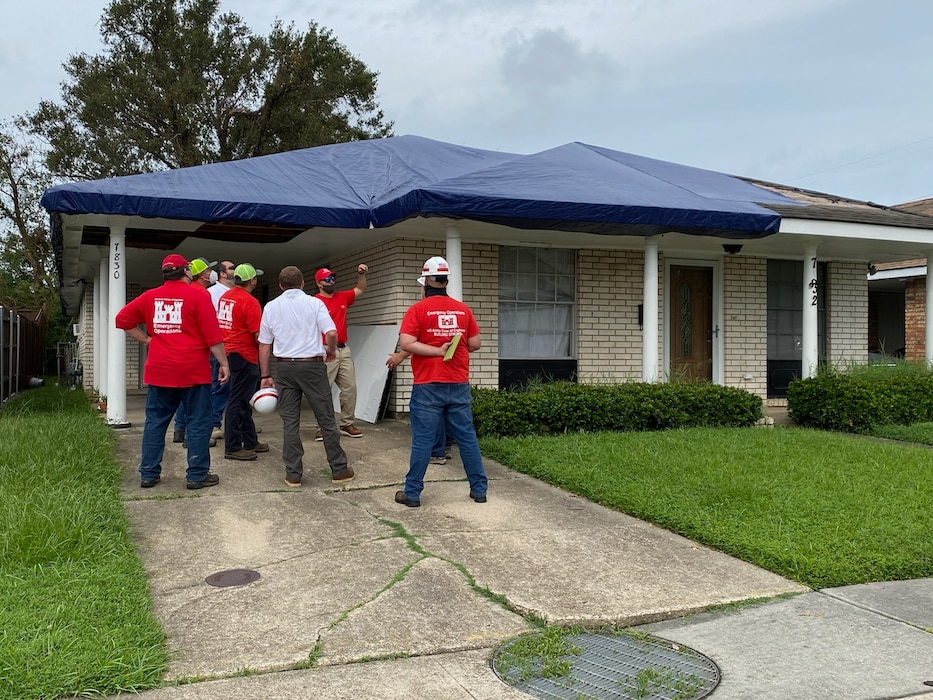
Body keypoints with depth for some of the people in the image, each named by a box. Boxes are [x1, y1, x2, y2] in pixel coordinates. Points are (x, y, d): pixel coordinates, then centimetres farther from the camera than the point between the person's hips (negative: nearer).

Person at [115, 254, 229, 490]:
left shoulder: (150, 296, 7)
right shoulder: (197, 295, -6)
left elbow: (122, 319, 10)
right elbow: (212, 334, -9)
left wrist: (146, 340, 12)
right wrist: (223, 363, -4)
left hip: (159, 371, 5)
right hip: (193, 371, -4)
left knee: (155, 423, 12)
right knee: (198, 423, 3)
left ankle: (149, 474, 17)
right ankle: (197, 475, 5)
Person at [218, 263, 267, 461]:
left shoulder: (225, 296, 10)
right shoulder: (249, 301, -16)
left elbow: (223, 323, 15)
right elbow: (258, 334, -17)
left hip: (228, 352, 9)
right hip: (244, 355, -9)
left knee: (244, 399, 16)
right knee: (238, 400, -4)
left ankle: (250, 441, 25)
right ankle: (232, 447, 0)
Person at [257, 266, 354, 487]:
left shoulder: (271, 307, 7)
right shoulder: (314, 303, -2)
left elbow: (264, 344, 8)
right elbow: (331, 333, -14)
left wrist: (265, 375, 14)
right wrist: (331, 351, 7)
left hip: (285, 367, 3)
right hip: (312, 365, -2)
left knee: (290, 421, 7)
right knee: (326, 419, 5)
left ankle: (293, 474, 9)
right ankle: (339, 470, 12)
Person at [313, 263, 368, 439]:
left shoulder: (342, 297, 13)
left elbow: (360, 289, 28)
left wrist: (361, 274, 11)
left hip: (344, 350, 7)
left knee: (350, 388, 8)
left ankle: (346, 424, 17)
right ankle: (323, 427, 2)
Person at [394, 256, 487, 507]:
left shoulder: (417, 309, -5)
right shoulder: (463, 309, 5)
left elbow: (406, 343, -16)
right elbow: (475, 343, 7)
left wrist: (438, 350, -11)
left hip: (428, 386, -3)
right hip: (459, 385, 3)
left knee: (423, 440, 1)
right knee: (467, 437, 11)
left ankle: (412, 493, 8)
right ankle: (479, 489, 16)